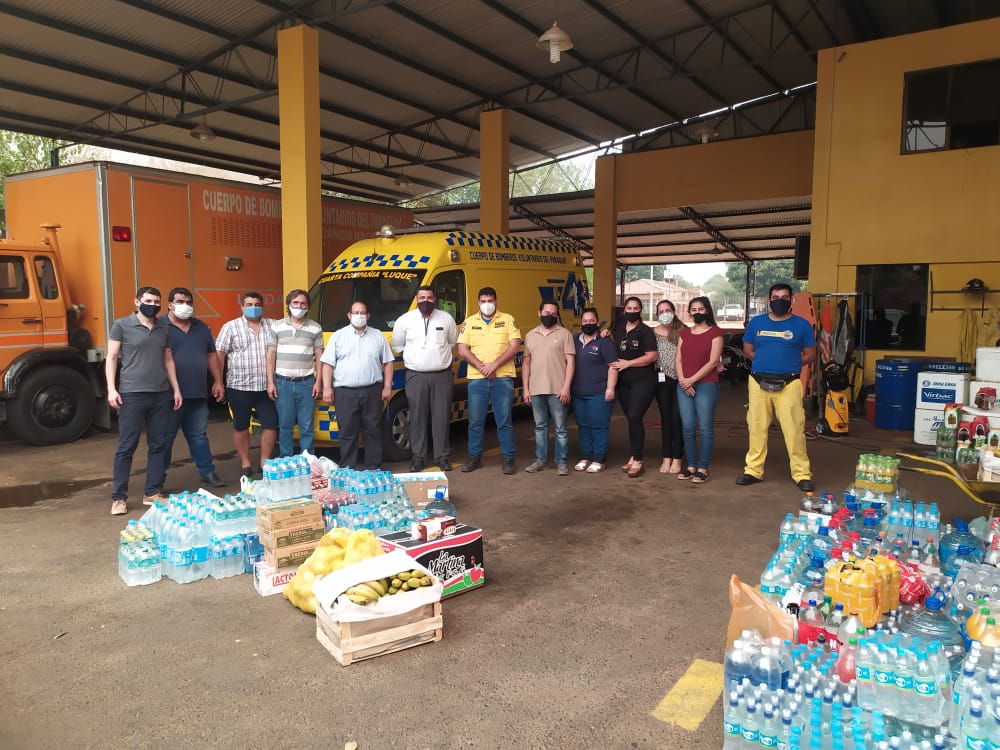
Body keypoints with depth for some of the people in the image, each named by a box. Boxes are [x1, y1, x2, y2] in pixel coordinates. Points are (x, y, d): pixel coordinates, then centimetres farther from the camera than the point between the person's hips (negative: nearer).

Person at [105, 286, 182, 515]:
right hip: (132, 395, -4)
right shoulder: (121, 325, 0)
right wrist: (111, 389, -11)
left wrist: (176, 389, 12)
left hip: (161, 395, 5)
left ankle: (152, 493, 17)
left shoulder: (163, 328, 13)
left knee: (157, 445, 7)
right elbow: (111, 358, -2)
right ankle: (119, 497, 8)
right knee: (126, 446, 0)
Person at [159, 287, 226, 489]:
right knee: (165, 438, 4)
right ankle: (158, 479, 14)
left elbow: (211, 355, 19)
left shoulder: (202, 327, 14)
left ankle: (207, 473, 19)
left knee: (199, 436, 13)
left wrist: (218, 381, 12)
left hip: (198, 394, 5)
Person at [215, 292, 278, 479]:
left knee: (271, 424, 3)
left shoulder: (273, 326, 8)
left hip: (267, 387, 2)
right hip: (239, 386, -2)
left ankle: (265, 463, 17)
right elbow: (219, 354, -1)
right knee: (241, 426, 7)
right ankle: (245, 464, 19)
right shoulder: (231, 327, 1)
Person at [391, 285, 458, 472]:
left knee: (442, 417, 2)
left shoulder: (446, 319, 5)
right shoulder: (405, 320, 1)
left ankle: (443, 457, 11)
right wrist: (413, 357, 9)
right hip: (416, 376, 0)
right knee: (418, 418, 2)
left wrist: (439, 355, 12)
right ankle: (418, 458, 11)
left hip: (442, 375, 1)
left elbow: (453, 342, 18)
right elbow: (397, 346, 12)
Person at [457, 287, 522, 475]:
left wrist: (494, 365, -14)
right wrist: (481, 367, -11)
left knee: (504, 421, 2)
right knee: (475, 421, 7)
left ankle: (508, 458, 11)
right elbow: (462, 350, 2)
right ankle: (474, 457, 20)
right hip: (477, 379, 2)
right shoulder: (469, 322, 10)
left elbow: (514, 346, -4)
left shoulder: (508, 320, 5)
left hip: (503, 378, -2)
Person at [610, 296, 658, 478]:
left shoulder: (645, 331, -7)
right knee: (631, 420, 11)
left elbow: (651, 356, -14)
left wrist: (628, 363, -17)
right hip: (623, 382, 6)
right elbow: (614, 347, 27)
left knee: (635, 418, -13)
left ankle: (638, 461, -7)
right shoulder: (619, 328, 10)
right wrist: (608, 336, 5)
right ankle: (633, 457, 19)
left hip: (643, 381, -6)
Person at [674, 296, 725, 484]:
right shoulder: (685, 333, 16)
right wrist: (682, 380, -6)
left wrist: (692, 380, -12)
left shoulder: (715, 333, 0)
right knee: (688, 427, 5)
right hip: (684, 386, 5)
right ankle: (691, 466, 13)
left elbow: (713, 362, -8)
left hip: (706, 385, -5)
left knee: (705, 428, -4)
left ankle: (703, 468, 2)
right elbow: (678, 359, 10)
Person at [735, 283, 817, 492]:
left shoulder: (802, 324, 4)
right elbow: (747, 350, 14)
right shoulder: (756, 322, 10)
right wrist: (764, 361, 0)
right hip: (758, 382, 2)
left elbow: (810, 354, 7)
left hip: (788, 384, -2)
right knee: (757, 428, 7)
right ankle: (753, 470, 17)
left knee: (794, 430, -5)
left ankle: (802, 474, 5)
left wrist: (789, 364, -3)